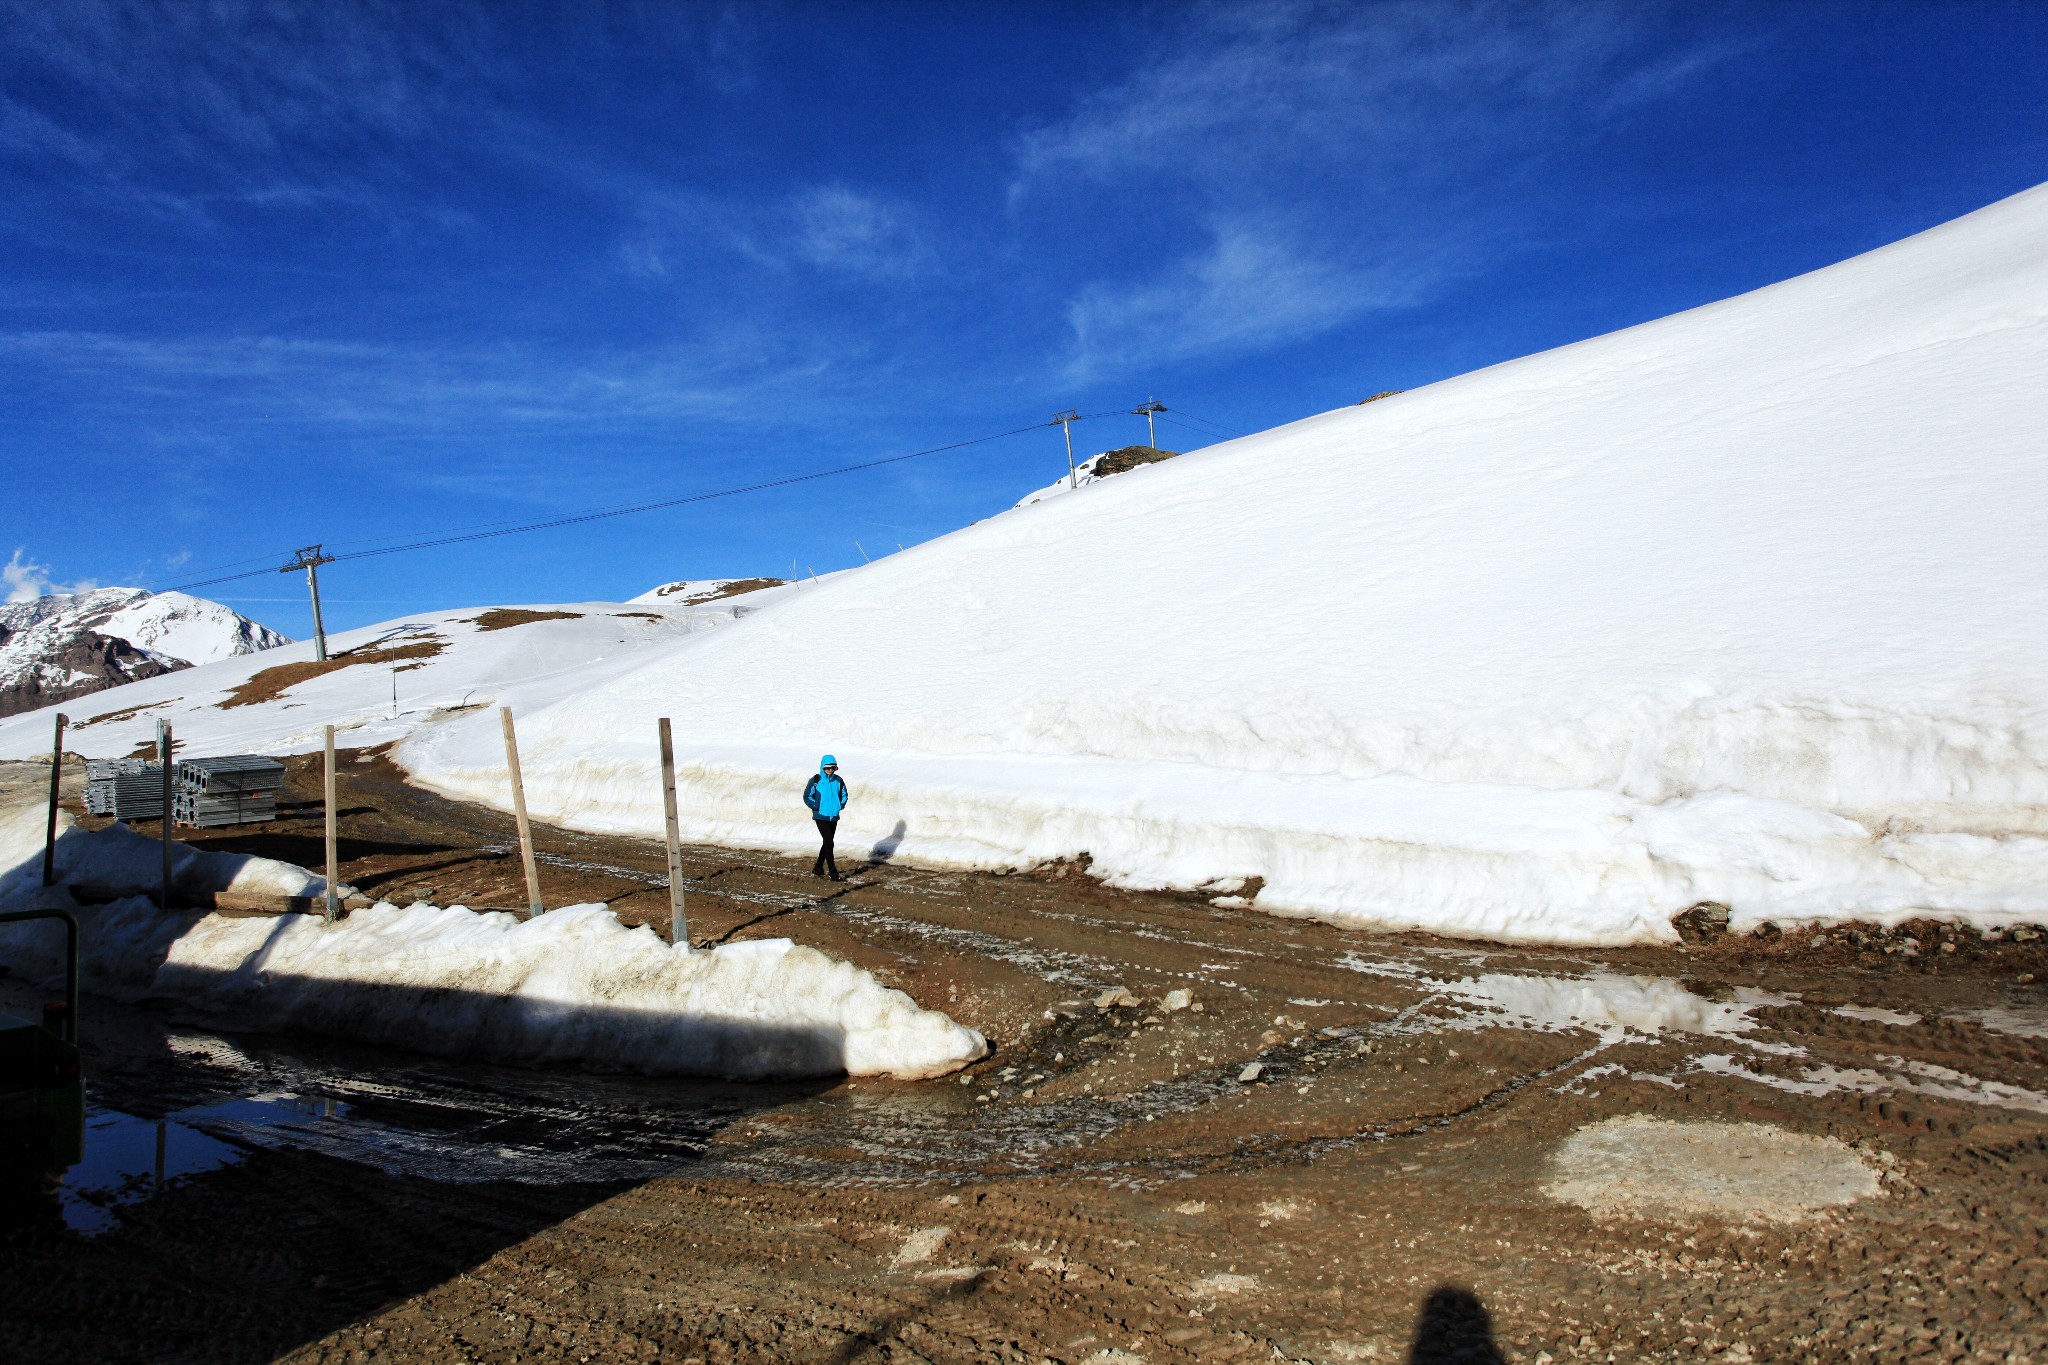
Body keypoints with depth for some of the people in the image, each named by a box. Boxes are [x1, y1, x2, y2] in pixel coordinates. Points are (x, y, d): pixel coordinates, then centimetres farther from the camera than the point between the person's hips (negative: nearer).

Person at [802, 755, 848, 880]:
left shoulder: (839, 781, 4)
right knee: (828, 843, -11)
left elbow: (844, 795, 18)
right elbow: (807, 797, -3)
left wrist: (841, 805, 3)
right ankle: (833, 874, -9)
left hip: (834, 817, 5)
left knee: (827, 843, 14)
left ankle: (818, 868, 29)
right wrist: (816, 807, -12)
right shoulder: (815, 780, -8)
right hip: (821, 816, -5)